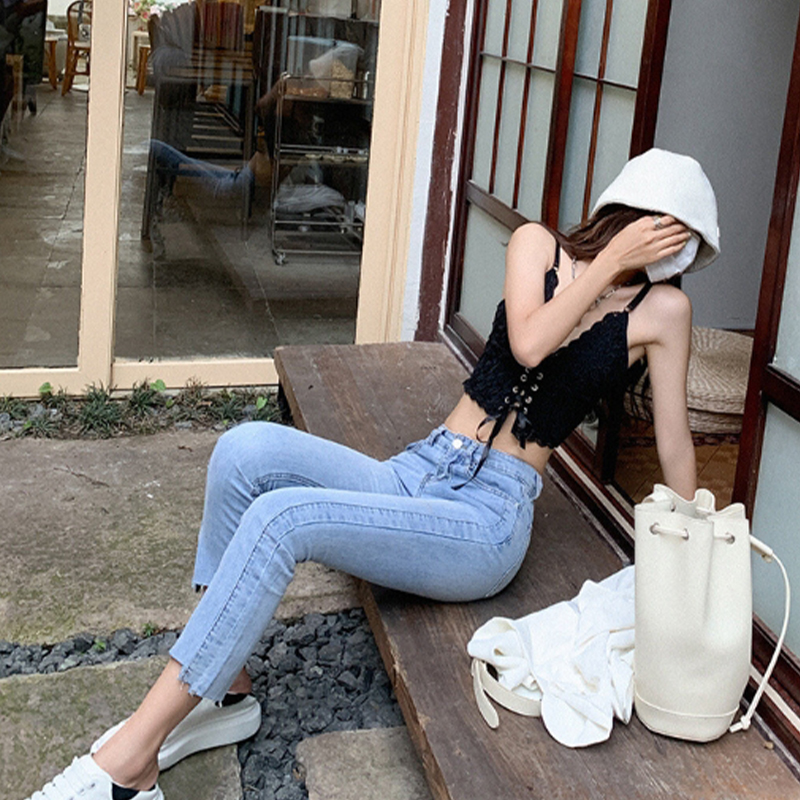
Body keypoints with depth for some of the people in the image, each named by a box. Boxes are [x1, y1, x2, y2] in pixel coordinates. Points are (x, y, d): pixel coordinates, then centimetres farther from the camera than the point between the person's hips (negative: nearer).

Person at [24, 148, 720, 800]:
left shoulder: (661, 309, 2)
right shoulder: (538, 246, 9)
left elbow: (676, 448, 7)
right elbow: (528, 344, -10)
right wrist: (612, 260, -8)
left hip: (487, 520, -4)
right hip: (417, 475, 4)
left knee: (281, 518, -27)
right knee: (247, 450, -22)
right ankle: (226, 692, -8)